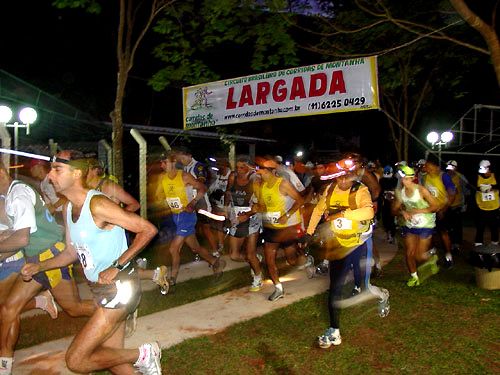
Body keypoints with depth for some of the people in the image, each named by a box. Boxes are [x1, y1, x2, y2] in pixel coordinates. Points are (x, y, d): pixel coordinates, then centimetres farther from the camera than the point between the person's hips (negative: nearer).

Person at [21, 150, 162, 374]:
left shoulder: (97, 205, -21)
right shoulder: (68, 209, 8)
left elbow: (148, 230, -21)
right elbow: (72, 252, 18)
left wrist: (117, 266, -22)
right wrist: (39, 267, 5)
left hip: (118, 289, -9)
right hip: (100, 290, 9)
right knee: (110, 355, 17)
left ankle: (141, 355, 7)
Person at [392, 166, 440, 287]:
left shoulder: (421, 190, -18)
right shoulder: (399, 192, -5)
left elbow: (435, 206, -16)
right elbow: (394, 210, 3)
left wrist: (417, 211, -24)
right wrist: (402, 212, -19)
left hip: (425, 225, -4)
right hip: (409, 225, 4)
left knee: (419, 256, -4)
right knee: (409, 254, 5)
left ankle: (431, 258, 31)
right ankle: (414, 277, 28)